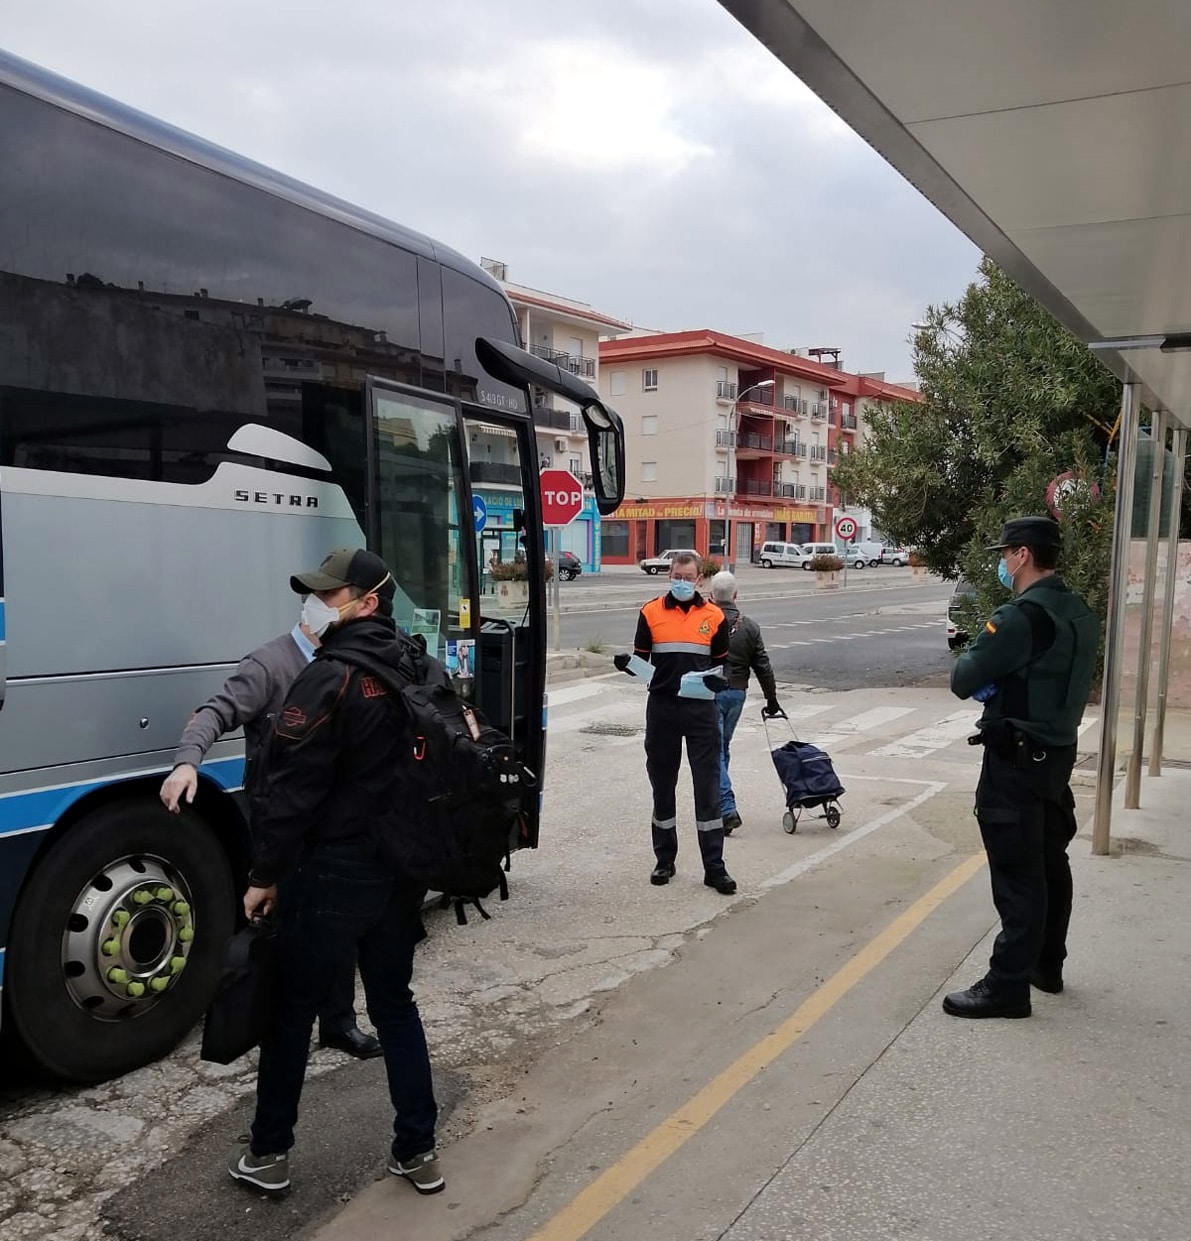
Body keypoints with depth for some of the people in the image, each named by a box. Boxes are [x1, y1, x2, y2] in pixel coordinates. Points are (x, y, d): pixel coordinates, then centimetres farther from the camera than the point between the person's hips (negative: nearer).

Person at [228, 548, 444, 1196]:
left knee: (291, 1010, 12)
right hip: (400, 872, 7)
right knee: (395, 1004, 18)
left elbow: (291, 790, -19)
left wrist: (264, 876, -9)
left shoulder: (329, 679, -19)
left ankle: (267, 1154, 26)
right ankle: (417, 1152, 25)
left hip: (332, 874, -7)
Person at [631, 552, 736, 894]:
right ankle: (664, 860, 24)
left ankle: (714, 867, 5)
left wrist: (717, 679, -10)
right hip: (661, 708, 1)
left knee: (708, 787, -1)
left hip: (701, 708, -1)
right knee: (662, 785, 10)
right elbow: (641, 658, 9)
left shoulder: (714, 616, 4)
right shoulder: (651, 612, 4)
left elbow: (721, 663, 11)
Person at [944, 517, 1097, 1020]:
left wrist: (973, 654, 2)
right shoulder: (1080, 614, 8)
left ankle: (1008, 985, 1)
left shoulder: (1021, 616, -21)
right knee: (1050, 862, 18)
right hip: (1059, 751, 9)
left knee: (1017, 873, -5)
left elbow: (962, 681, -18)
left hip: (1016, 758, -9)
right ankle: (1046, 964, 32)